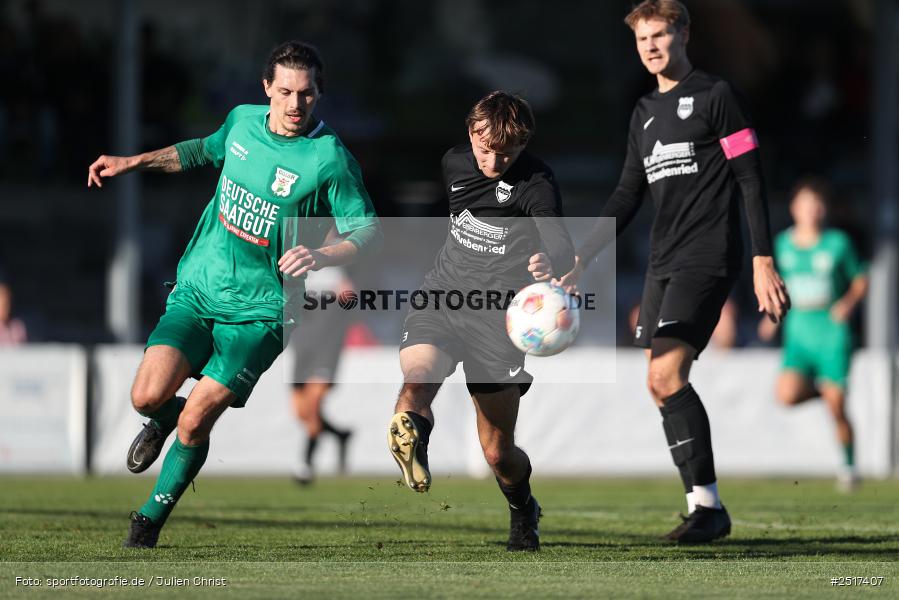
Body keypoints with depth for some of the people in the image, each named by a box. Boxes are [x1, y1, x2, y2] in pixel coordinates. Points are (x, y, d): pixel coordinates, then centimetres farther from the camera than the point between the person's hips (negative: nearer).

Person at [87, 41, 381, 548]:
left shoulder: (329, 159, -14)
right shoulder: (243, 121, 2)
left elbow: (369, 230, -10)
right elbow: (206, 150, 25)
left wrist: (323, 255, -29)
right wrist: (131, 163, 24)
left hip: (257, 311, -4)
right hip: (197, 287, 4)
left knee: (194, 425, -11)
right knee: (149, 397, -13)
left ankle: (148, 525, 11)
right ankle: (164, 419, 26)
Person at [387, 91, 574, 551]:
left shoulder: (534, 182, -13)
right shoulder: (454, 163, 5)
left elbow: (561, 246, -29)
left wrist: (551, 263, -52)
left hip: (498, 316, -4)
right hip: (440, 301, 4)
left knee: (498, 452, 5)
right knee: (416, 379, -32)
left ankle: (524, 511, 33)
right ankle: (411, 434, -58)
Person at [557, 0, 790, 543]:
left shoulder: (715, 96, -3)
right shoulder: (646, 112, 18)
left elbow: (750, 181, -7)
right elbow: (628, 196, 23)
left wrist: (763, 261, -14)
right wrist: (581, 262, 17)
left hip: (708, 258, -8)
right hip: (664, 263, 8)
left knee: (667, 376, -19)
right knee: (663, 387, 2)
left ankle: (709, 505, -17)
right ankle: (703, 509, 6)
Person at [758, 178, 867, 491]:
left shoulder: (838, 243, -4)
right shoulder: (784, 243, 5)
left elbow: (860, 280, 5)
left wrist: (849, 301, -13)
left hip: (833, 333, -3)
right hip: (799, 334, 3)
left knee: (836, 408, -4)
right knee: (786, 394, -19)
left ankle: (849, 465, 17)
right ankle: (820, 388, 14)